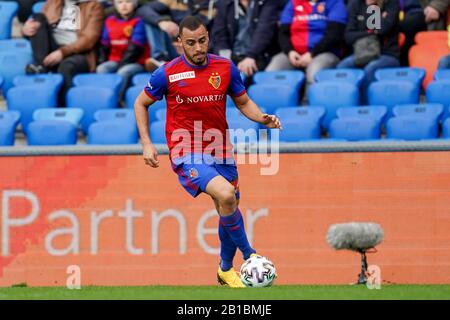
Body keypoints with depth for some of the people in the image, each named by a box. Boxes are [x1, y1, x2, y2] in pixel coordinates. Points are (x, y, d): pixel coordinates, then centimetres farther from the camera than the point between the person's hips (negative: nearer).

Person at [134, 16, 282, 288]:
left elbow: (243, 102, 13)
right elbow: (141, 103, 7)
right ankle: (249, 255, -11)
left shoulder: (226, 68, 0)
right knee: (225, 194, -27)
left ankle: (226, 269, 35)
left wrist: (263, 118, -8)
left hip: (220, 152, 5)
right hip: (186, 154, -5)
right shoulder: (167, 74, -8)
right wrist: (147, 144, -2)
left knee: (229, 211, 11)